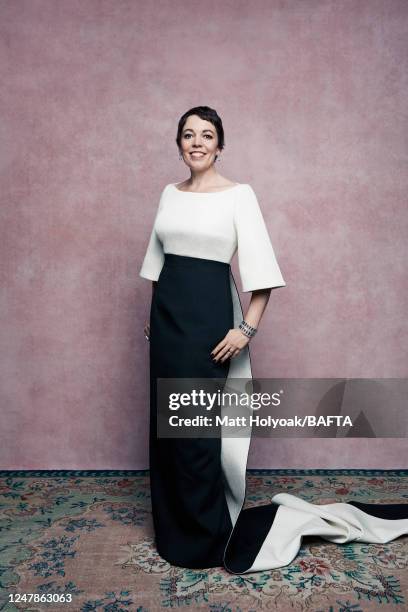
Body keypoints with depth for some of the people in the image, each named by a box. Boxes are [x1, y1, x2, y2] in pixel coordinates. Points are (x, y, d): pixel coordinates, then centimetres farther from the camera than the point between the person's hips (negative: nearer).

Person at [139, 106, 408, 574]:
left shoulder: (238, 195, -7)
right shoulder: (169, 194, 11)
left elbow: (260, 270, -12)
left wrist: (248, 328, -20)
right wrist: (153, 314, 17)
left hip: (208, 312, -6)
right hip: (167, 312, 6)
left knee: (197, 425, -1)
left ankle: (206, 538, 20)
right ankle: (172, 528, 33)